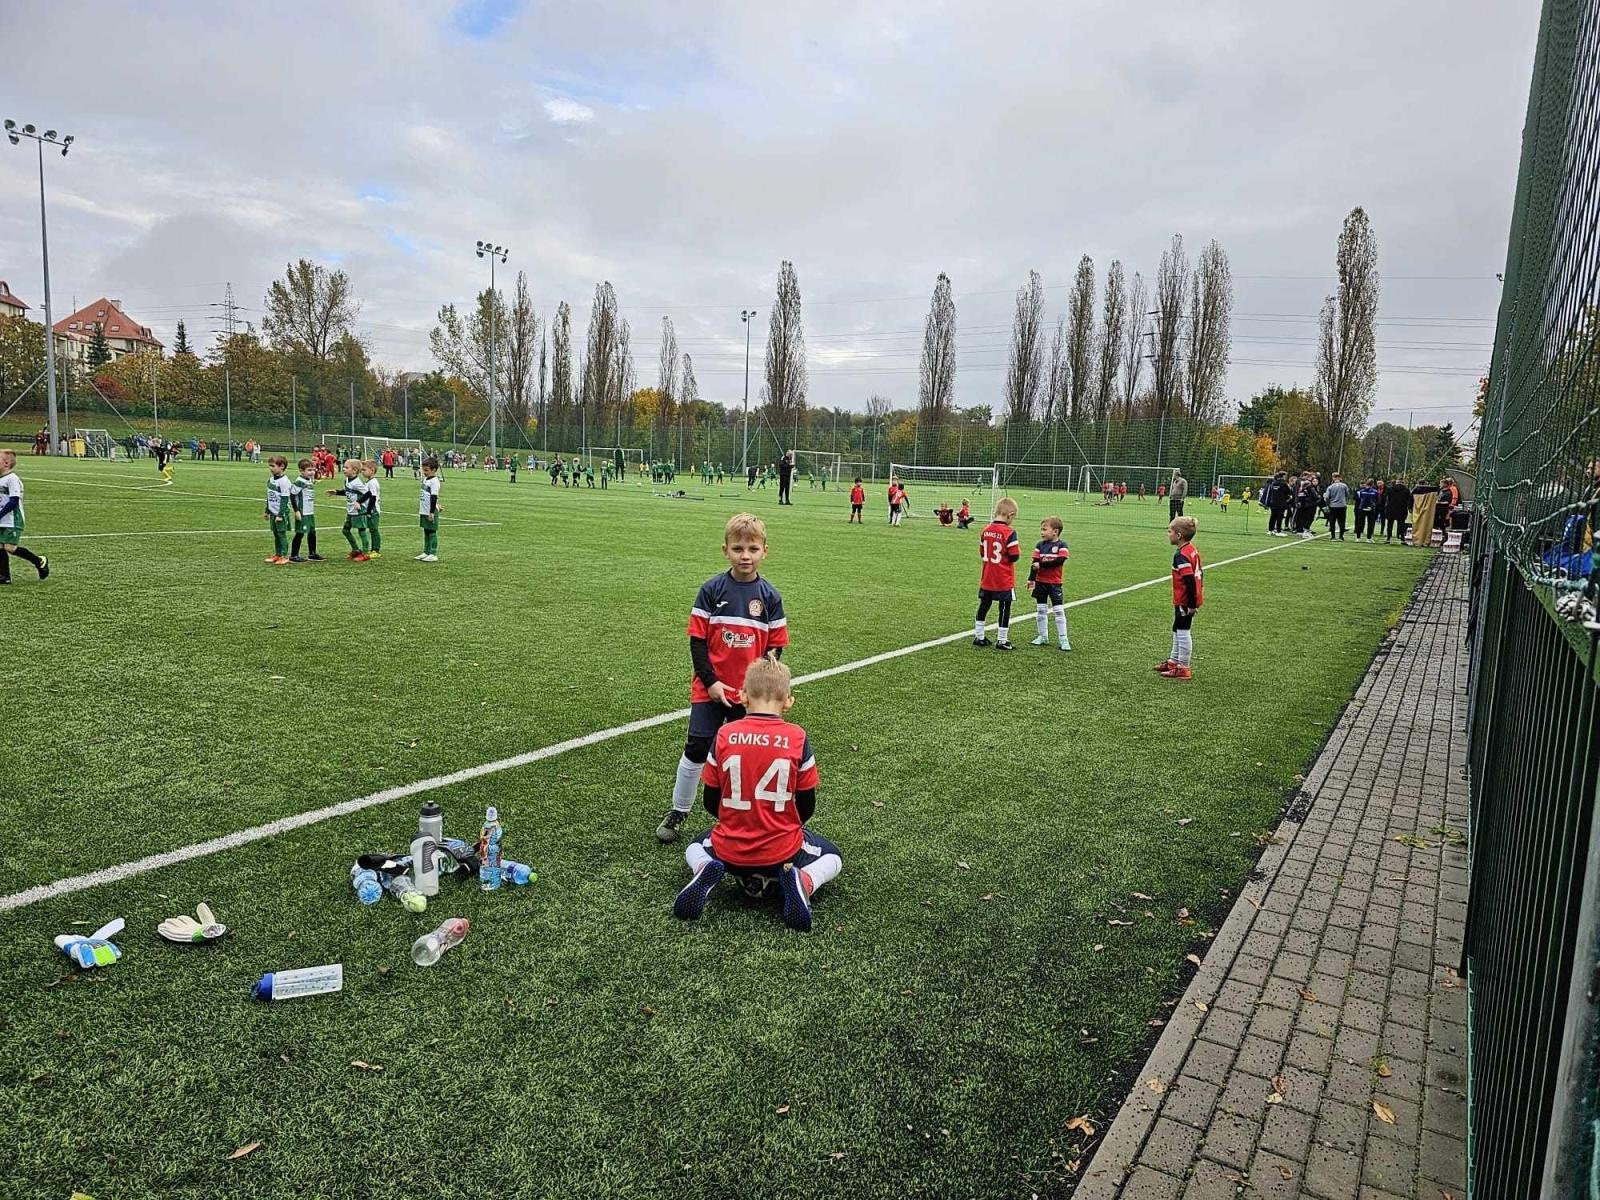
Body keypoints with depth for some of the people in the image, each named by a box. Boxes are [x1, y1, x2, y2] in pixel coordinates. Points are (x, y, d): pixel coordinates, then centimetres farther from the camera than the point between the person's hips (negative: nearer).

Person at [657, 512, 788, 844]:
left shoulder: (770, 596, -1)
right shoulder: (711, 590, -5)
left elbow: (776, 646, 1)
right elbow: (697, 640, -4)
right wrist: (710, 681, -12)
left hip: (750, 693, 1)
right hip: (711, 689, -1)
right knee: (696, 751, 3)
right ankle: (677, 813, 20)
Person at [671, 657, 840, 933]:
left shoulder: (724, 735, -9)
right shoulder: (797, 738, -12)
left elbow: (710, 802, 0)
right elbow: (807, 806, -3)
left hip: (730, 852, 1)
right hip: (782, 852, -1)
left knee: (695, 847, 35)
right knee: (831, 856, 29)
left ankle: (706, 872, -2)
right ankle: (803, 882, -6)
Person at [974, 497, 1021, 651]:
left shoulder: (985, 530, 1)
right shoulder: (1009, 532, -17)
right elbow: (1014, 557, -17)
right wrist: (1019, 549, 2)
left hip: (986, 579, 6)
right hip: (1004, 581, -6)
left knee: (983, 606, 15)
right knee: (1005, 609, 5)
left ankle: (979, 637, 22)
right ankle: (1002, 641, 9)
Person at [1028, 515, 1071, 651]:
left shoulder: (1061, 545, -7)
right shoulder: (1040, 545, 3)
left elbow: (1059, 561, -20)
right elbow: (1035, 563, -1)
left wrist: (1041, 565, -20)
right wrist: (1031, 579, -10)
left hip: (1054, 583, -4)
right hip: (1040, 582, 4)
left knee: (1059, 610, -4)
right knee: (1041, 610, 10)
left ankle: (1063, 639, 1)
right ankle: (1043, 637, 22)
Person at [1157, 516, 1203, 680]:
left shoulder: (1181, 556, -23)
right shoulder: (1192, 550, 7)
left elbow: (1190, 580, -27)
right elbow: (1198, 575, 14)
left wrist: (1192, 603, -23)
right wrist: (1196, 599, 20)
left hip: (1184, 602, -10)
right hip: (1190, 600, 10)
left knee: (1182, 632, -1)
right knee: (1177, 631, 21)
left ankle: (1182, 668, 8)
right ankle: (1174, 660, 34)